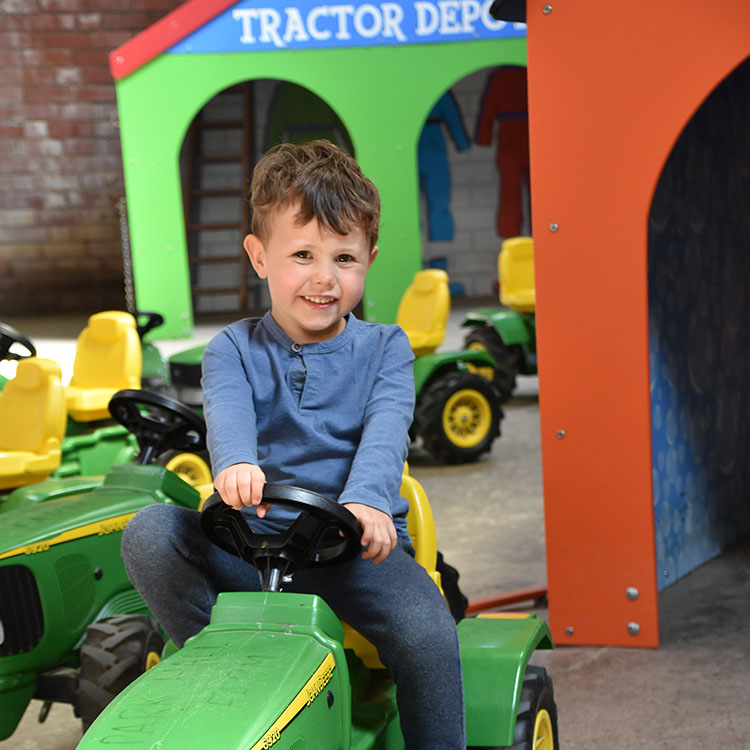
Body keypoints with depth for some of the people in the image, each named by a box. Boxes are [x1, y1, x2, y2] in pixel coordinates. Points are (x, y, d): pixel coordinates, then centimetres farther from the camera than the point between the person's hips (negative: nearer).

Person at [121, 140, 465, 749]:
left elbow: (386, 426, -14)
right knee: (149, 533, -21)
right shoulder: (234, 350, 6)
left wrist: (366, 499, -36)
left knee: (427, 634, -28)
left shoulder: (383, 349, 6)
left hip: (357, 546, -1)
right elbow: (228, 410, -17)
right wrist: (235, 463, -43)